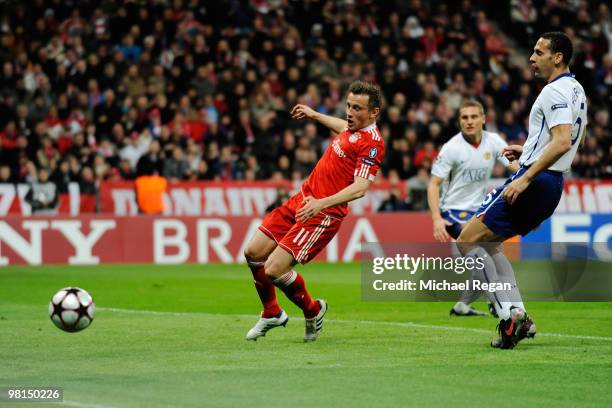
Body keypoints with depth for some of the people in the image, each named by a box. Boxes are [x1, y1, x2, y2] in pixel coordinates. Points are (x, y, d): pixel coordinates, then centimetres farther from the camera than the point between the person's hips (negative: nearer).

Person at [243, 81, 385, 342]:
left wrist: (322, 203, -40)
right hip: (301, 201, 9)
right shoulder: (352, 129, 8)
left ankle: (313, 310, 12)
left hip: (323, 214, -9)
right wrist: (314, 115, 47)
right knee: (253, 253, 8)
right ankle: (272, 314, 28)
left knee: (274, 270, -15)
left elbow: (359, 188, -28)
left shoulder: (371, 143, -18)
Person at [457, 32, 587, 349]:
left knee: (467, 241, -7)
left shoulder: (555, 91, -14)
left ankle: (508, 314, -13)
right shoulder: (575, 90, 17)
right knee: (486, 244, 19)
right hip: (553, 184, 10)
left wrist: (525, 178, -27)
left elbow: (562, 142, -26)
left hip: (535, 180, -10)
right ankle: (519, 317, 9)